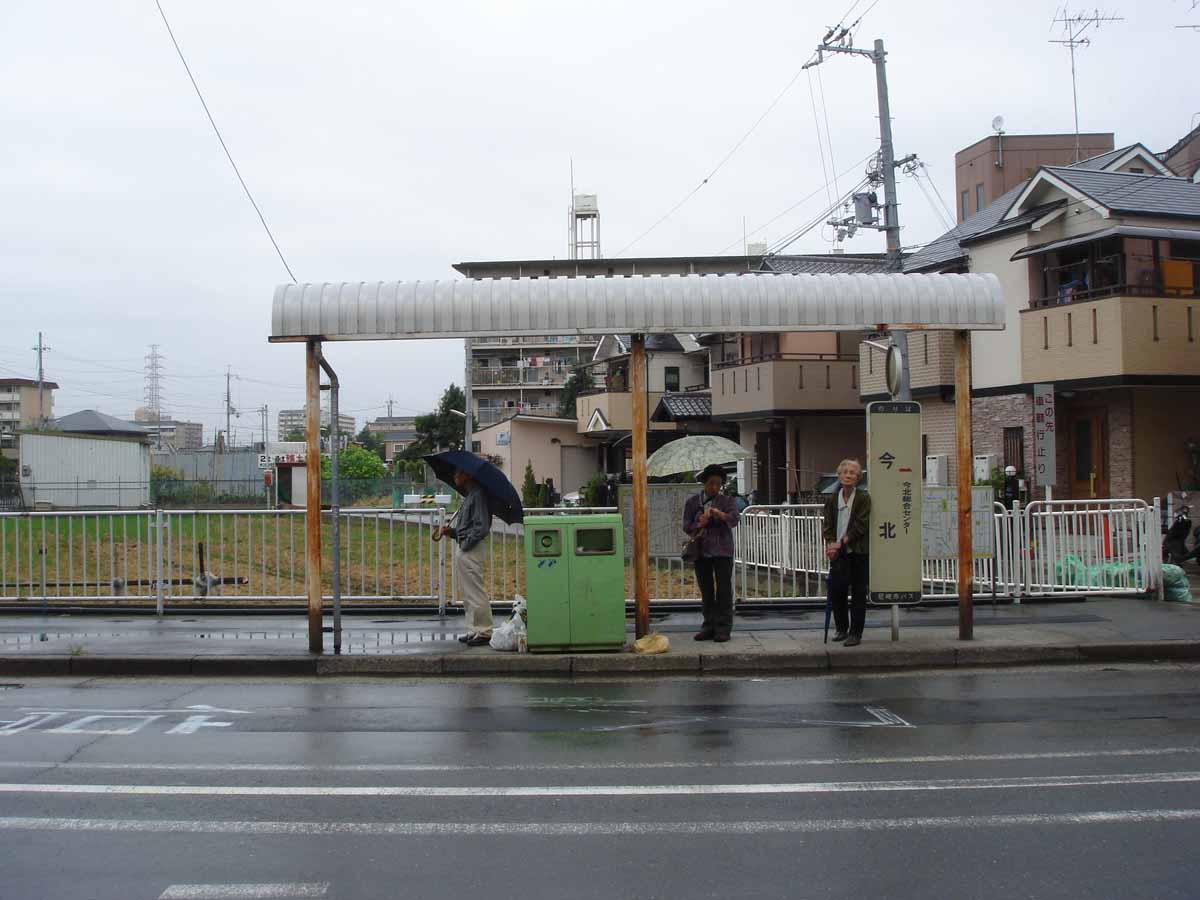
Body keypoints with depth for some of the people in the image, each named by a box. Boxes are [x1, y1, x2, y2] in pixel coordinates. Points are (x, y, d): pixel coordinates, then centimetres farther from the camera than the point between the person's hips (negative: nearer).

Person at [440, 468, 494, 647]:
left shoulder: (478, 495, -13)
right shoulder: (468, 496, 18)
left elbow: (482, 527, -20)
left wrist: (466, 544, -17)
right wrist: (452, 532, 6)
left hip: (472, 550, -10)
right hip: (463, 549, 10)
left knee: (475, 592, -8)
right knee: (466, 593, 13)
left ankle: (483, 632, -4)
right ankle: (474, 630, 20)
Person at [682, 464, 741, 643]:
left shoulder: (728, 501, 5)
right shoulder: (691, 503, 9)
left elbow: (734, 520, -12)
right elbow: (687, 527, 2)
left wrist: (720, 514, -31)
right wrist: (699, 525, -18)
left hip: (722, 552, -2)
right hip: (701, 552, 2)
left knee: (724, 590, -4)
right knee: (706, 591, 7)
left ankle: (723, 628, -1)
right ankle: (709, 626, 13)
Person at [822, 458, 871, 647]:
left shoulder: (863, 498, -5)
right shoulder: (832, 500, 6)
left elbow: (860, 526, -11)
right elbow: (827, 525, 4)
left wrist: (841, 543, -16)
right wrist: (830, 544, -13)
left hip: (858, 552, -3)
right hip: (838, 553, 3)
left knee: (858, 593, 1)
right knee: (835, 590, 1)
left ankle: (855, 633, 8)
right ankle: (842, 629, 21)